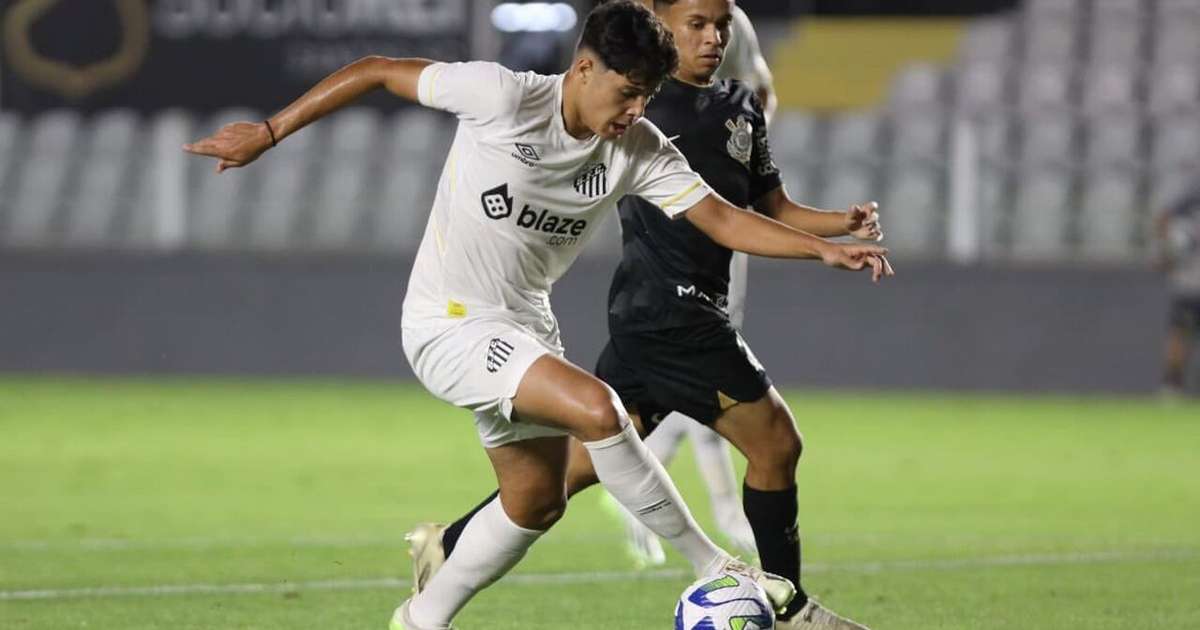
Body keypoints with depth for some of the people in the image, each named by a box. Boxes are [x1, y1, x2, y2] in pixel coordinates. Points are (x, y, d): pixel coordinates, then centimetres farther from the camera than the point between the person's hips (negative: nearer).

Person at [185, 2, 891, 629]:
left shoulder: (641, 150, -5)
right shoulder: (502, 96, -21)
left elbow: (721, 218, -4)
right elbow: (375, 72, -13)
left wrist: (826, 247, -17)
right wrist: (269, 133, -13)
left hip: (525, 325, 8)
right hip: (449, 324, -8)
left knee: (537, 501, 12)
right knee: (597, 409, -25)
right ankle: (713, 567, -14)